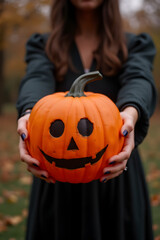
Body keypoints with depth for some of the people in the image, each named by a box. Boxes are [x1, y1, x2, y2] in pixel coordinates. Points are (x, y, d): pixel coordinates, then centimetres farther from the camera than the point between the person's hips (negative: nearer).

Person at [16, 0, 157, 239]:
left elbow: (139, 80, -15)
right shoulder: (43, 46, 6)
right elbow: (38, 80, -15)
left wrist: (131, 113, -39)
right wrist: (29, 113, -39)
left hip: (116, 175, 0)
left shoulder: (136, 46, 6)